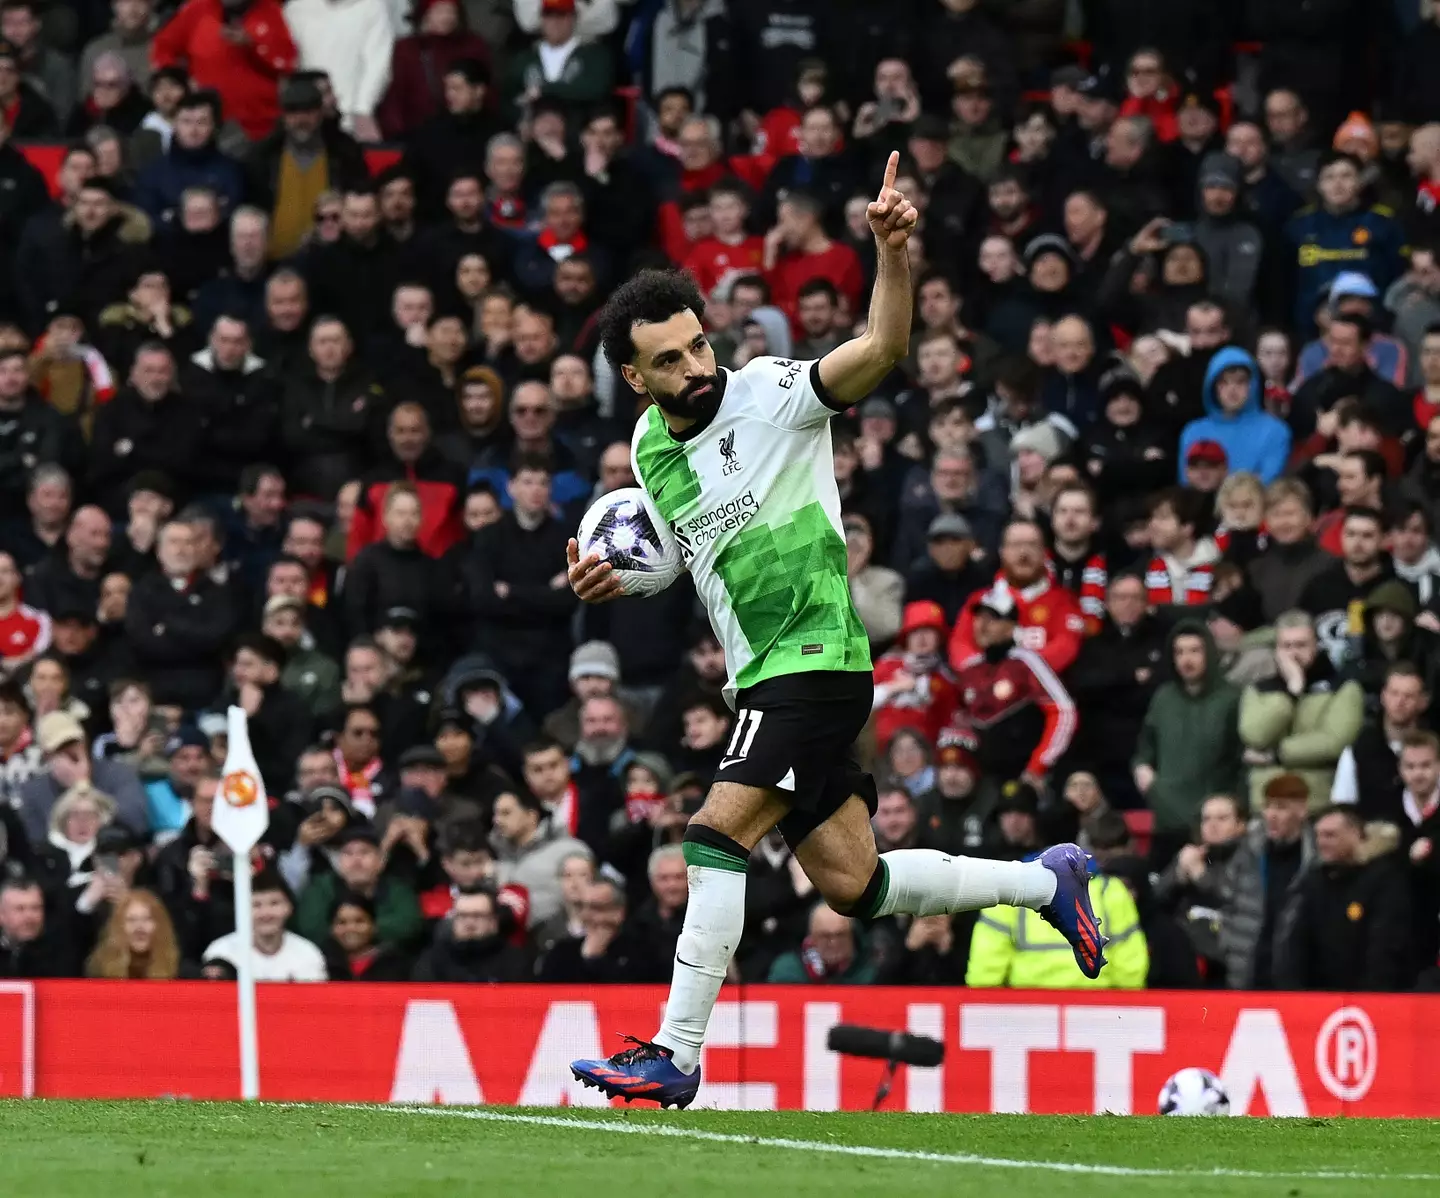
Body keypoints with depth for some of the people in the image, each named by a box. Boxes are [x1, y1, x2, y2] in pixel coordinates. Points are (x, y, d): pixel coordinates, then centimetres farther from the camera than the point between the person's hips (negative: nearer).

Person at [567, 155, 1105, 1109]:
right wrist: (616, 578, 7)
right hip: (763, 677, 8)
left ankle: (676, 1055, -17)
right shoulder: (649, 446, 11)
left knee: (719, 837, -19)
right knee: (853, 886, 9)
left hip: (815, 660, -8)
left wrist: (892, 253, -43)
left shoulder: (769, 393, -10)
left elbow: (883, 350, -25)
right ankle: (1044, 880, 29)